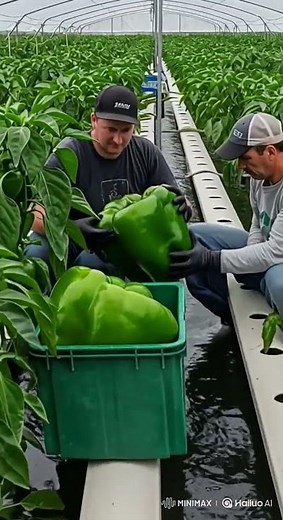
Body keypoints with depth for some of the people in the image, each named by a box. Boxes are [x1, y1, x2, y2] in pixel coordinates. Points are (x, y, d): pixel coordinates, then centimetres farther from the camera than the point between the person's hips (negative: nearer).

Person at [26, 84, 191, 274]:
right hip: (76, 243, -2)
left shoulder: (146, 152, -2)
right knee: (37, 252, -34)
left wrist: (182, 207, -24)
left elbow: (176, 200, 2)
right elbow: (38, 215, -21)